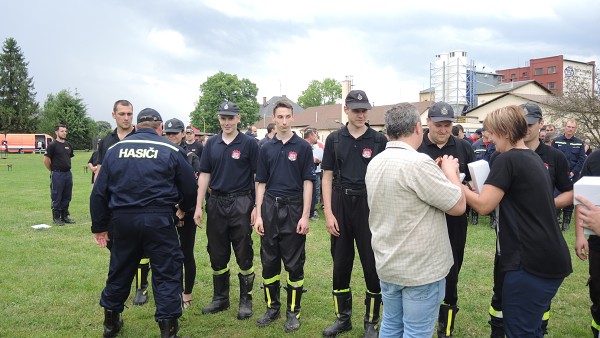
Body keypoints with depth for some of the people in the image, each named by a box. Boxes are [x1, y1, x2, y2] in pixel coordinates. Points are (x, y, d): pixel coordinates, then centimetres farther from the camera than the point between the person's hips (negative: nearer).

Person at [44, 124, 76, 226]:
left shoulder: (69, 145, 12)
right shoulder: (53, 145, -7)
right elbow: (46, 160, -7)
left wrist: (67, 167, 15)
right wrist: (53, 170, 0)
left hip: (68, 173, 6)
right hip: (57, 174, -6)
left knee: (67, 196, 11)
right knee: (56, 197, 1)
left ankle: (65, 215, 22)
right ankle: (56, 217, 10)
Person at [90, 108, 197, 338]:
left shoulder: (115, 150, 8)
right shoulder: (171, 151, -1)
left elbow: (99, 192, 8)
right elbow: (190, 188, 2)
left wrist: (99, 226, 15)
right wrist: (184, 209, 23)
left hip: (123, 220, 4)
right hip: (159, 221, -3)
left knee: (120, 270, 19)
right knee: (166, 273, 7)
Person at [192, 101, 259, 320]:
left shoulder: (249, 143, -3)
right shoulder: (212, 143, 8)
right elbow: (205, 175, 9)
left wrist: (257, 207, -11)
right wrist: (199, 206, 4)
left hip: (241, 203, -4)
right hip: (216, 203, 4)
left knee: (244, 255, 3)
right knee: (217, 255, 11)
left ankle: (246, 300, 16)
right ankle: (220, 298, 26)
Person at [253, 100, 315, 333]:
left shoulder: (303, 147, 0)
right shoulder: (266, 149, 8)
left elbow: (307, 182, -3)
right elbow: (261, 183, 9)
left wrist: (305, 215, -10)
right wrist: (258, 215, 2)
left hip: (293, 209, -3)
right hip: (270, 208, 3)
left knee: (294, 263, 3)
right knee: (269, 262, 9)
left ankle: (293, 311, 16)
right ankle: (272, 307, 24)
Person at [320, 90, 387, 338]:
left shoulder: (379, 140, 0)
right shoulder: (334, 139, 4)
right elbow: (327, 177, 4)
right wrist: (328, 213, -3)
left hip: (369, 205, -2)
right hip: (341, 205, 2)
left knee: (373, 266, 4)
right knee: (340, 264, 11)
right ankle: (343, 317, 27)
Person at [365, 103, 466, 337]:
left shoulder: (375, 163, 4)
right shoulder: (418, 162, -22)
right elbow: (458, 206, -15)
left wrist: (439, 172, 15)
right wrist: (450, 172, 1)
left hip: (388, 264, 8)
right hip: (421, 268, -8)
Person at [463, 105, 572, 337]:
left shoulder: (506, 160, -13)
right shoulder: (534, 159, 15)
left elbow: (483, 205, -16)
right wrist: (489, 186, 19)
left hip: (531, 261, -10)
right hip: (551, 259, 10)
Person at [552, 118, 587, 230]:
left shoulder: (579, 143, 7)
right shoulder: (556, 141, 2)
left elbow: (582, 160, 3)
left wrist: (573, 172, -8)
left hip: (573, 176, 2)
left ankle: (566, 222, 15)